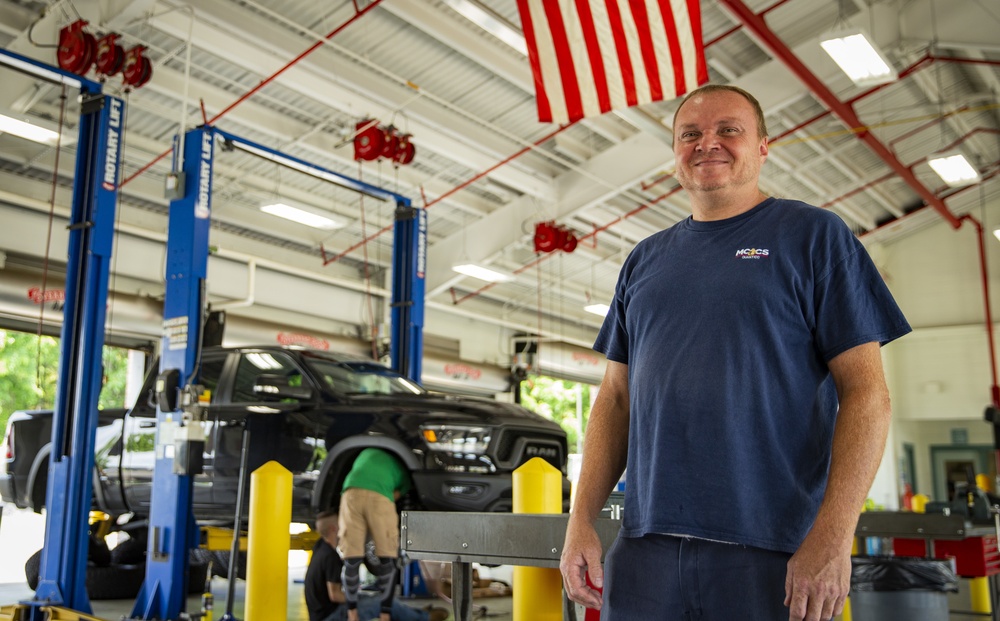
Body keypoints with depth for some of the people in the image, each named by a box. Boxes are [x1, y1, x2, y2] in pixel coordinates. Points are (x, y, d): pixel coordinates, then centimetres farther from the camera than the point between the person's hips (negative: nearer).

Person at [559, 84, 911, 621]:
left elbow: (865, 391, -5)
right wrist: (581, 522, 4)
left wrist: (833, 537, -15)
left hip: (776, 556, -3)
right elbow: (615, 397, 13)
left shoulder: (813, 235, 2)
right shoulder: (644, 261, 14)